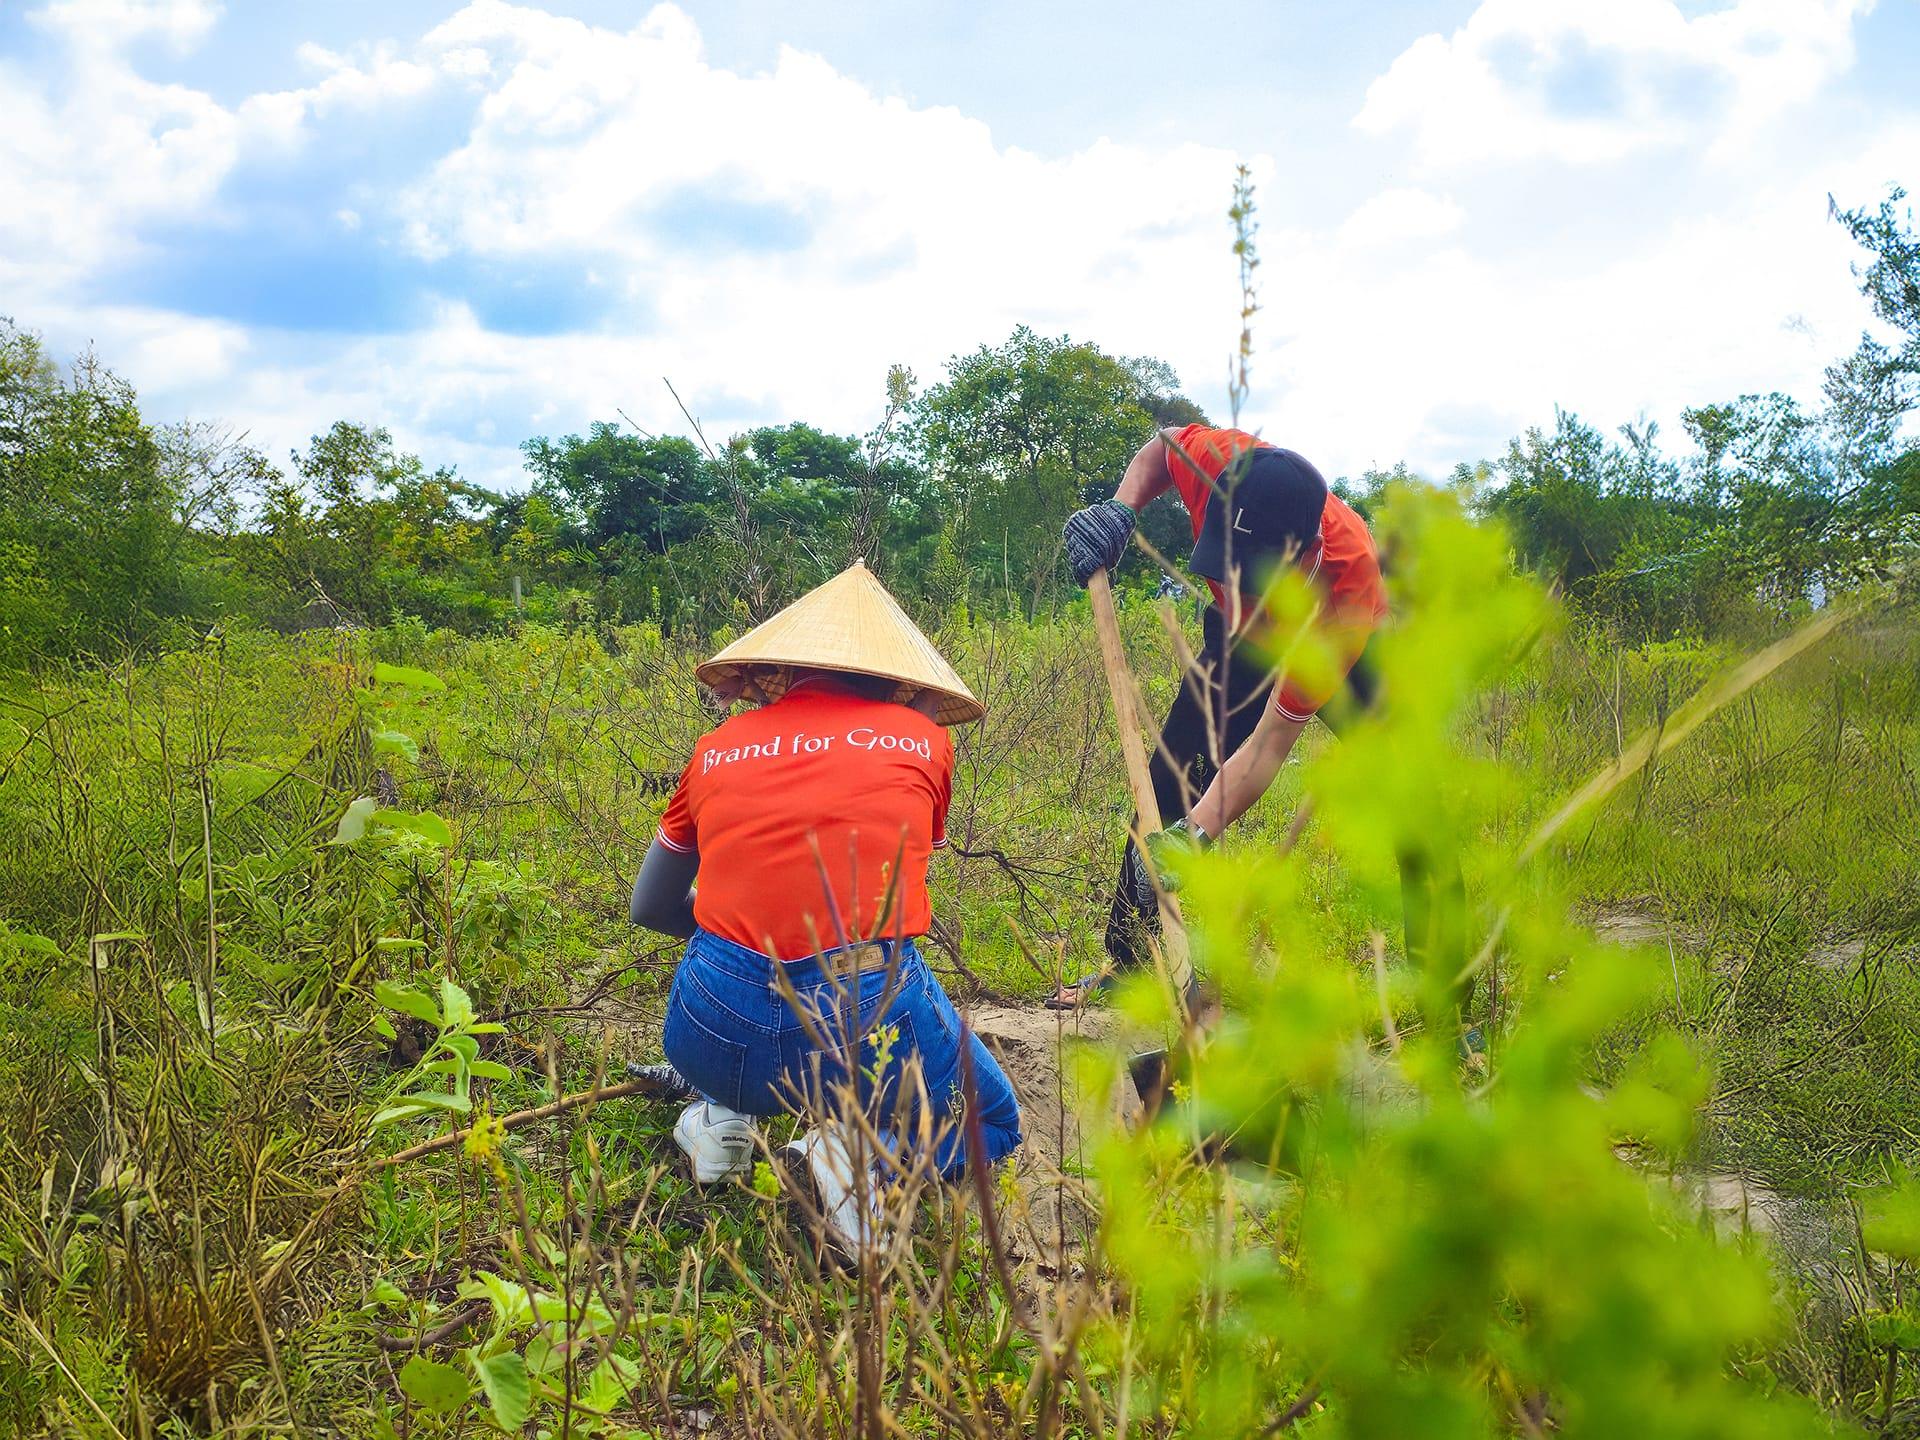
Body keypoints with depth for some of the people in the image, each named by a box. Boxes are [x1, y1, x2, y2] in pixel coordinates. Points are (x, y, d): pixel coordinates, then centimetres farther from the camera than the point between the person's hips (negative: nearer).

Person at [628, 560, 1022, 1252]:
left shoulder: (716, 751, 12)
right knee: (993, 1124, 28)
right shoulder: (925, 737, 9)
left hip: (719, 1035, 3)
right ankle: (870, 1154, -3)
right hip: (869, 1024, -3)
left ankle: (722, 1115, 15)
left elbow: (651, 908, 26)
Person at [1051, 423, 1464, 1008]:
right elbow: (1160, 446, -10)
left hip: (1349, 653, -3)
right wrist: (1120, 507, -29)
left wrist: (1196, 835, -50)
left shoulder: (1348, 590, -45)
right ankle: (1129, 960, 14)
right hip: (1241, 639, 4)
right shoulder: (1218, 462, -39)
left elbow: (1270, 744, -40)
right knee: (1168, 789, -2)